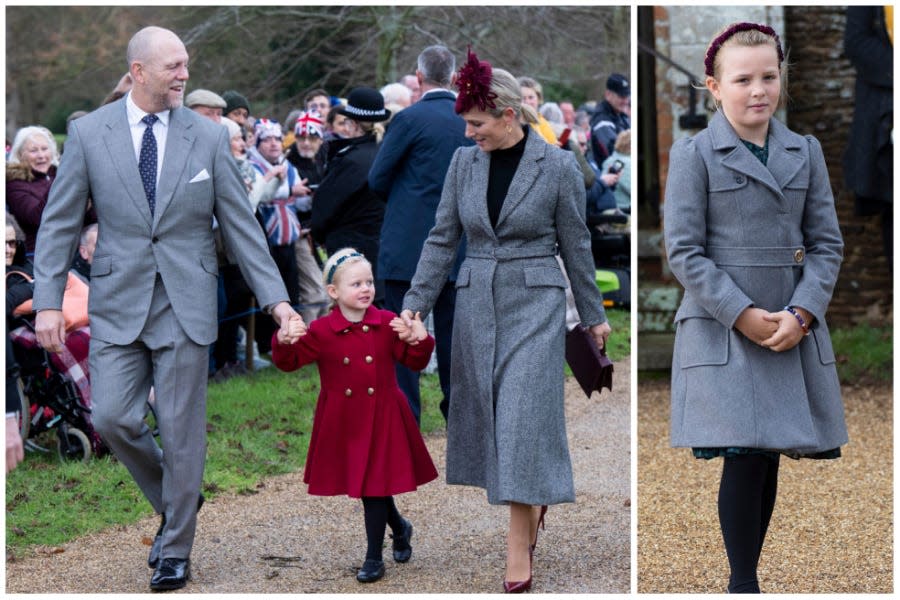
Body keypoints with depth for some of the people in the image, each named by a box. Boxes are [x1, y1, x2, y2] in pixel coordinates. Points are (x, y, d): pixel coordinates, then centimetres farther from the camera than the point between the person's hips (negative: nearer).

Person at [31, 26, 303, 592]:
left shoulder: (209, 136, 1)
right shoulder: (88, 133, 0)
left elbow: (241, 225, 4)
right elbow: (60, 223, 3)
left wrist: (276, 298, -2)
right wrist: (49, 301, -5)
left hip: (186, 304, 0)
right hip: (118, 302, 1)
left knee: (182, 431, 2)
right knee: (113, 419, -6)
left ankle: (176, 550, 16)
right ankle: (174, 501, 22)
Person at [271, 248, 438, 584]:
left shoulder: (387, 324, -2)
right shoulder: (322, 332, -5)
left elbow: (414, 362, 1)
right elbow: (289, 362, -8)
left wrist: (419, 340, -19)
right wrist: (284, 342, -29)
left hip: (382, 417, -1)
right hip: (342, 423, 1)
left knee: (374, 484, -3)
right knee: (363, 482, 13)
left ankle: (374, 557, 7)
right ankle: (399, 528, 42)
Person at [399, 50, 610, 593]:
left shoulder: (558, 166, -8)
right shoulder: (465, 163, 3)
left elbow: (576, 245, 0)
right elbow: (443, 237, 7)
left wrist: (593, 314, 7)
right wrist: (416, 302, 0)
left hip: (535, 304, -4)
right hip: (477, 304, 5)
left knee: (523, 418, -8)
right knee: (489, 415, 9)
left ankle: (519, 548, -4)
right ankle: (532, 504, 32)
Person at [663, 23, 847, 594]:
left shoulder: (806, 152, 10)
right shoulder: (694, 154, -2)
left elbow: (827, 243, 7)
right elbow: (684, 252, -6)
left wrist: (801, 314, -8)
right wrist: (744, 314, -15)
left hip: (795, 329, 4)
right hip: (721, 330, -4)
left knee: (769, 458, 5)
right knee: (745, 456, -10)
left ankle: (749, 572, 16)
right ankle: (742, 583, 0)